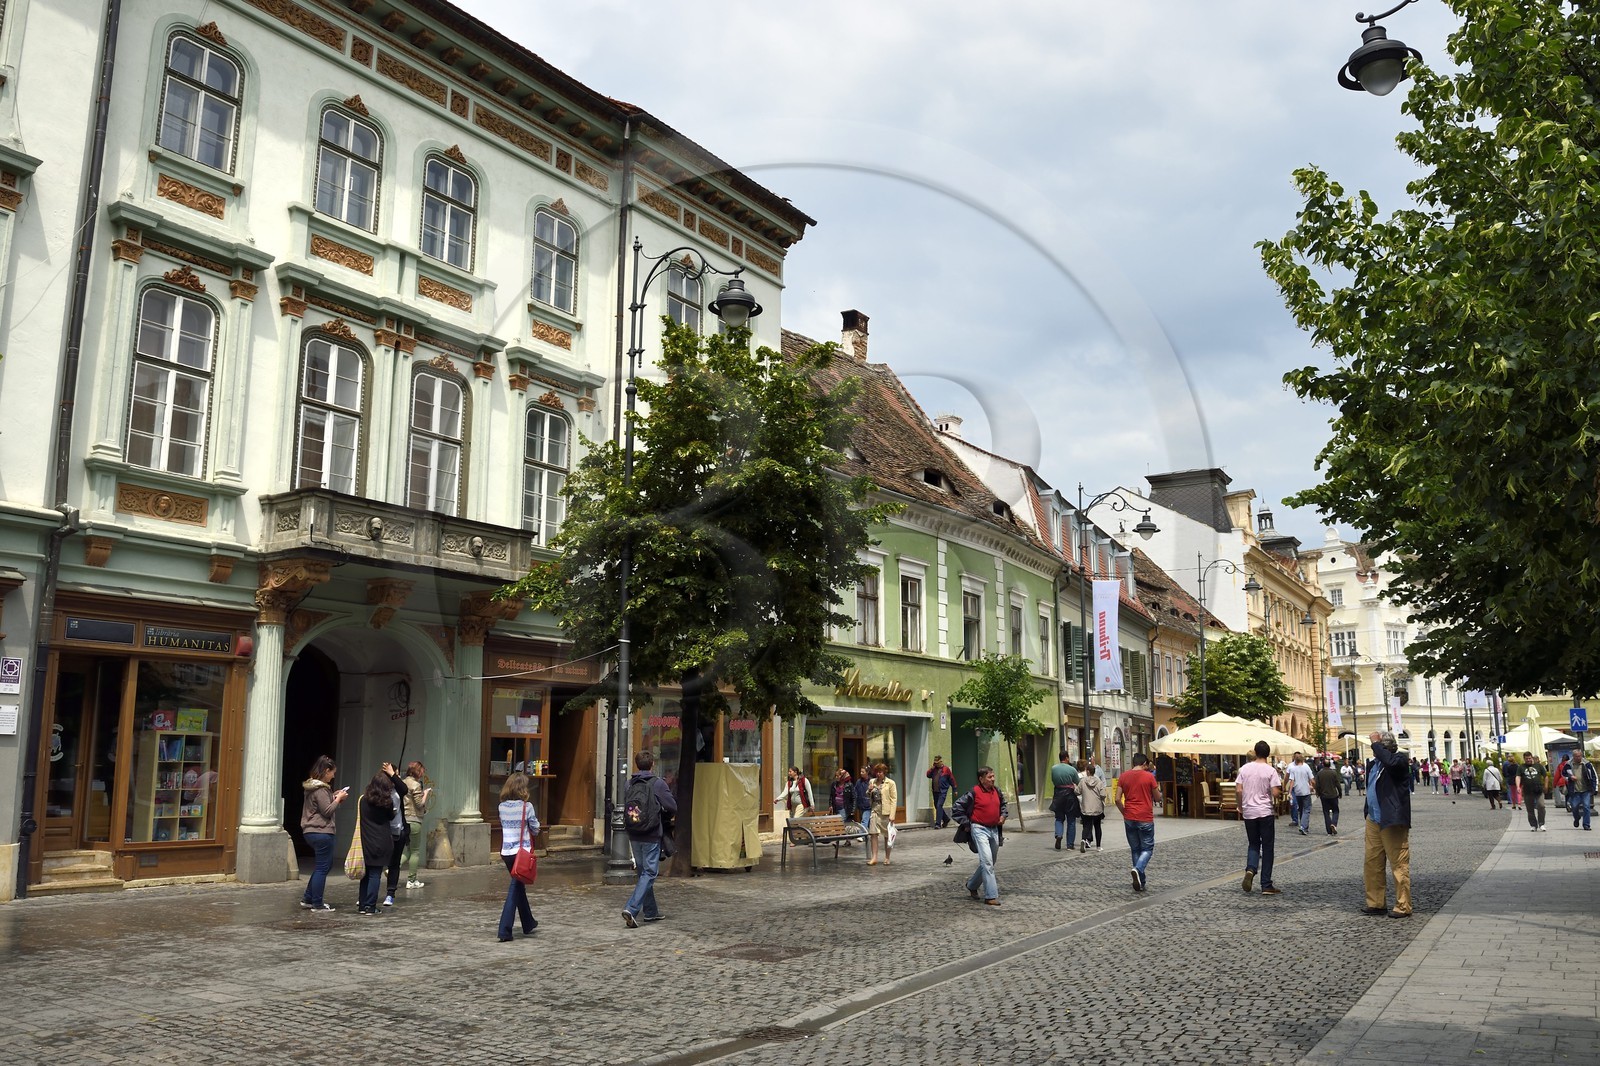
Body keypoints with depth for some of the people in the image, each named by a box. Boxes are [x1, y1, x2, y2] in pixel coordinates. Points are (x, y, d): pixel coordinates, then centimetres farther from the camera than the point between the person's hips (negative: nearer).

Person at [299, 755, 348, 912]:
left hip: (311, 832, 10)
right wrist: (338, 799, -6)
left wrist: (334, 797, 12)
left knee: (326, 864, 20)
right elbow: (327, 811, -18)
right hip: (322, 832, -10)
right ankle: (317, 904, 5)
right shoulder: (320, 789, -17)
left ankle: (308, 899, 23)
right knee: (322, 868, -1)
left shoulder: (312, 787, 13)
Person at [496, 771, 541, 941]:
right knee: (515, 889, -1)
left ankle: (528, 924, 33)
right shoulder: (526, 806, -11)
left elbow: (504, 825, 10)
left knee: (518, 885, 19)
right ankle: (504, 931, -4)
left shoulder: (502, 806, 2)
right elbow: (535, 829, -3)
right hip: (522, 851, -5)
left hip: (506, 852, 5)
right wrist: (533, 835, 17)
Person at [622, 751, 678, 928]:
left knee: (643, 872, 16)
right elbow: (673, 808, -9)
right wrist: (664, 819, 11)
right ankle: (631, 909, -15)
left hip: (634, 835, 5)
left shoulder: (629, 784, 2)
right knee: (649, 873, -1)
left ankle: (650, 911, 25)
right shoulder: (658, 783, -11)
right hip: (652, 835, -5)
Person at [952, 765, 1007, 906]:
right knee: (987, 861, -16)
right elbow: (958, 806, -7)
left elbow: (1004, 805, 27)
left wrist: (1003, 815, 8)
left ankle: (972, 885, 37)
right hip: (979, 829, -7)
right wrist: (965, 823, -6)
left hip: (994, 830, 7)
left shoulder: (997, 792, 8)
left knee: (990, 862, 16)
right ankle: (991, 896, -13)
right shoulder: (974, 792, -12)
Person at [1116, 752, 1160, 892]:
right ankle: (1137, 869, -19)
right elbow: (1157, 799, 2)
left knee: (1135, 849, 14)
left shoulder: (1123, 776, 2)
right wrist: (1158, 789, 21)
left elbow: (1118, 799, -1)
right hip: (1145, 819, -3)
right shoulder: (1149, 776, -6)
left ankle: (1140, 883, 15)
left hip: (1129, 819, 3)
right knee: (1147, 848, 8)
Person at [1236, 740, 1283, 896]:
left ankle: (1250, 869, -11)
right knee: (1267, 848, 6)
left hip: (1248, 813, 3)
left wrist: (1240, 808, 11)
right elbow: (1275, 793, -14)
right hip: (1265, 813, -3)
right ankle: (1266, 886, 7)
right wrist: (1275, 803, 10)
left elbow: (1239, 791, -1)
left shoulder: (1244, 768, 0)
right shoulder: (1270, 770, -8)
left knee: (1253, 844, 17)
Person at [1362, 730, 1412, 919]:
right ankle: (1375, 903, 19)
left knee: (1399, 865, -2)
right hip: (1373, 820, 8)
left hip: (1392, 822, -8)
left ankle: (1403, 907, 4)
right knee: (1371, 863, 10)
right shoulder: (1374, 763, 14)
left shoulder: (1400, 759, -8)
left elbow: (1391, 762, -33)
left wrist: (1376, 744, -21)